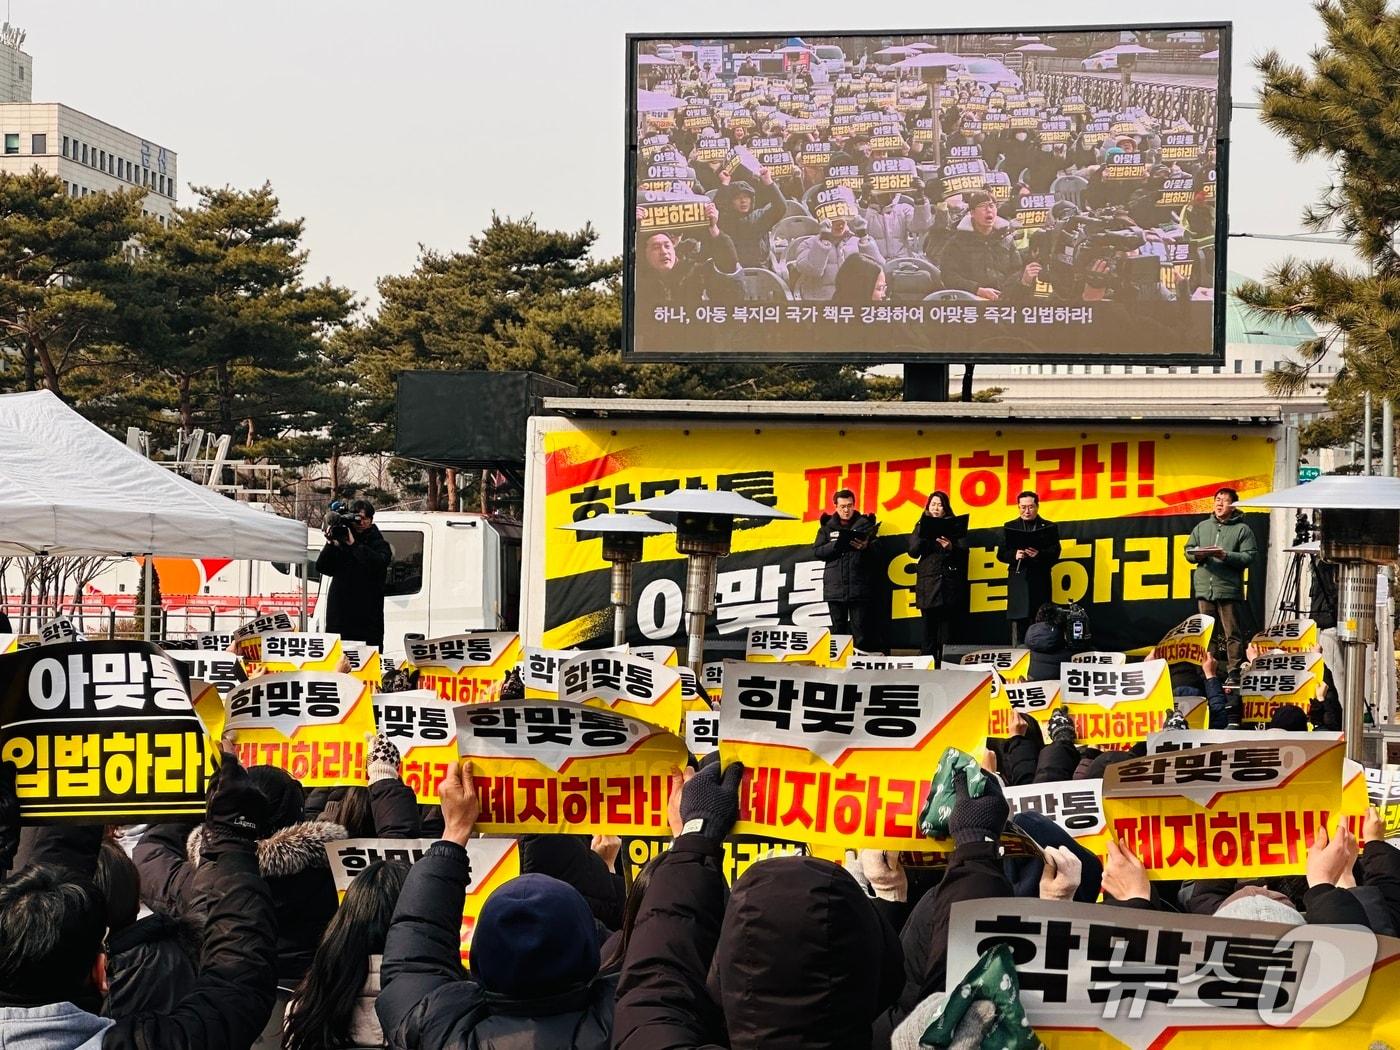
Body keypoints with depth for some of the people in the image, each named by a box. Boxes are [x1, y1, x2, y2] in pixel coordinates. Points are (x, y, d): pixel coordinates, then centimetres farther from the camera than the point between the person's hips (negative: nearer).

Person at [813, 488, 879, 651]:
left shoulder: (865, 524, 7)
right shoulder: (827, 526, 12)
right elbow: (817, 551, 3)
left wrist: (866, 547, -22)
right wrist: (836, 545, -12)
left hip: (859, 587, -2)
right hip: (834, 587, 2)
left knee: (860, 628, -5)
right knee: (838, 627, 7)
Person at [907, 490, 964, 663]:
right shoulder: (921, 525, 11)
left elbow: (964, 551, -1)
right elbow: (913, 552, 1)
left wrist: (951, 547, -21)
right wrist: (923, 533, -14)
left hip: (949, 583, -1)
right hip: (928, 583, 1)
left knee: (946, 626, -3)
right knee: (929, 626, 0)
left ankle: (945, 665, -1)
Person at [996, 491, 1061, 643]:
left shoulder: (1049, 528, 11)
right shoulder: (1009, 528, 14)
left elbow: (1055, 553, 1)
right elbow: (1001, 554, 8)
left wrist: (1039, 554, -19)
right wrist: (1014, 555, -14)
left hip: (1040, 581, -1)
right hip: (1018, 582, 1)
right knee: (1018, 620, -3)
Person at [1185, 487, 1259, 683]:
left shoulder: (1243, 529, 3)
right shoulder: (1202, 527, 18)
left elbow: (1250, 557, -6)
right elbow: (1188, 552, 18)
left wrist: (1226, 556, -17)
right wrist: (1199, 554, -4)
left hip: (1229, 589, -4)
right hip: (1204, 589, 4)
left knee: (1232, 634, -4)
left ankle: (1234, 672, -2)